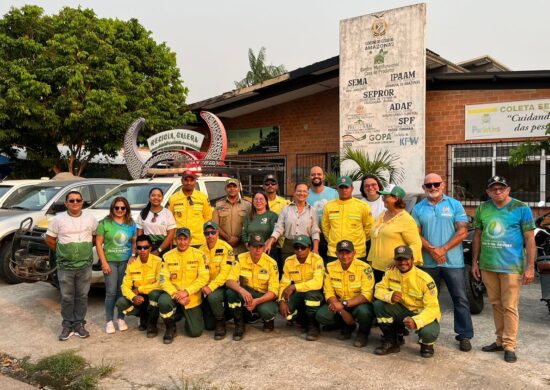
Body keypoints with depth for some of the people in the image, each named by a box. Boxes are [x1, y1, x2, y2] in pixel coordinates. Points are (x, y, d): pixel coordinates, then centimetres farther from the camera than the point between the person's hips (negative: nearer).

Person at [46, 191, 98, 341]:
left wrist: (85, 248, 7)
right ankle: (67, 326, 19)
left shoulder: (90, 218, 2)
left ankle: (79, 324, 21)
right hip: (65, 266, -1)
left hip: (85, 265, 1)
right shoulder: (58, 219, -3)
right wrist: (62, 252, 7)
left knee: (82, 296, 9)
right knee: (67, 298, 6)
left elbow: (96, 237, 12)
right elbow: (49, 240, 4)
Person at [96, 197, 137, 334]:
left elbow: (135, 242, 12)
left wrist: (133, 256, -2)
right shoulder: (105, 223, -3)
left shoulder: (131, 224, 7)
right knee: (111, 292, -2)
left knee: (123, 291, 7)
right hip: (110, 261, -2)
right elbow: (98, 243, -3)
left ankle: (121, 319, 21)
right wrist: (104, 262, -8)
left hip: (126, 261, 3)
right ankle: (109, 321, 11)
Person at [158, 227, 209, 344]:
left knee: (195, 332, -4)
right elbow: (164, 280, -6)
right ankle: (171, 329, -3)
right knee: (163, 302, -33)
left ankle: (187, 315, 32)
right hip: (174, 294, 1)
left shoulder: (199, 255, -7)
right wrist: (176, 295, -20)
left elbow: (203, 278, -11)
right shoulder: (168, 256, -3)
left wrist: (186, 292, -20)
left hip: (192, 298, -1)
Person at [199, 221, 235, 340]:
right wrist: (203, 286, -17)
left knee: (213, 297, -37)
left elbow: (225, 272, -19)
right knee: (209, 326, 3)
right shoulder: (201, 250, 2)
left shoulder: (226, 248, -14)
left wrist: (211, 287, -28)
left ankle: (221, 323, -10)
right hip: (207, 288, 5)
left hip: (223, 285, -4)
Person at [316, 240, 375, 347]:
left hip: (359, 303, -4)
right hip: (340, 304, 4)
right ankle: (347, 327, 11)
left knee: (363, 311, -37)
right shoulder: (330, 267, -8)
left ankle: (363, 333, 0)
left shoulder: (364, 268, -19)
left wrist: (344, 304, -31)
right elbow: (329, 293, -7)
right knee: (321, 315, -20)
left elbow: (366, 295, -22)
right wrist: (342, 312, -20)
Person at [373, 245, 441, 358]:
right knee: (379, 304, -20)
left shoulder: (424, 279, -23)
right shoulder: (391, 272, -9)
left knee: (428, 332, -36)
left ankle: (426, 344, 7)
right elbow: (379, 289, -5)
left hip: (423, 314, -4)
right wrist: (390, 296, -30)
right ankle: (390, 342, -1)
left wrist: (416, 321, -42)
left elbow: (432, 308, -24)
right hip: (402, 310, 4)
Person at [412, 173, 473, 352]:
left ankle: (464, 335, 14)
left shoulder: (455, 205, 1)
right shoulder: (418, 208, 7)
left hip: (452, 261, -2)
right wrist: (431, 250, -14)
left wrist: (443, 249, -15)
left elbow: (462, 231, -6)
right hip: (428, 262, 2)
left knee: (460, 298, 3)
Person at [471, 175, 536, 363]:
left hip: (511, 266, -4)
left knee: (509, 307, 0)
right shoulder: (482, 209, 7)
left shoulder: (521, 209, -4)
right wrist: (475, 262, 9)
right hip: (487, 266, 4)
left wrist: (530, 267, -10)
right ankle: (500, 340, 26)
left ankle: (509, 346, 10)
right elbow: (477, 236, 12)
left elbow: (530, 239, -5)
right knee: (496, 305, 14)